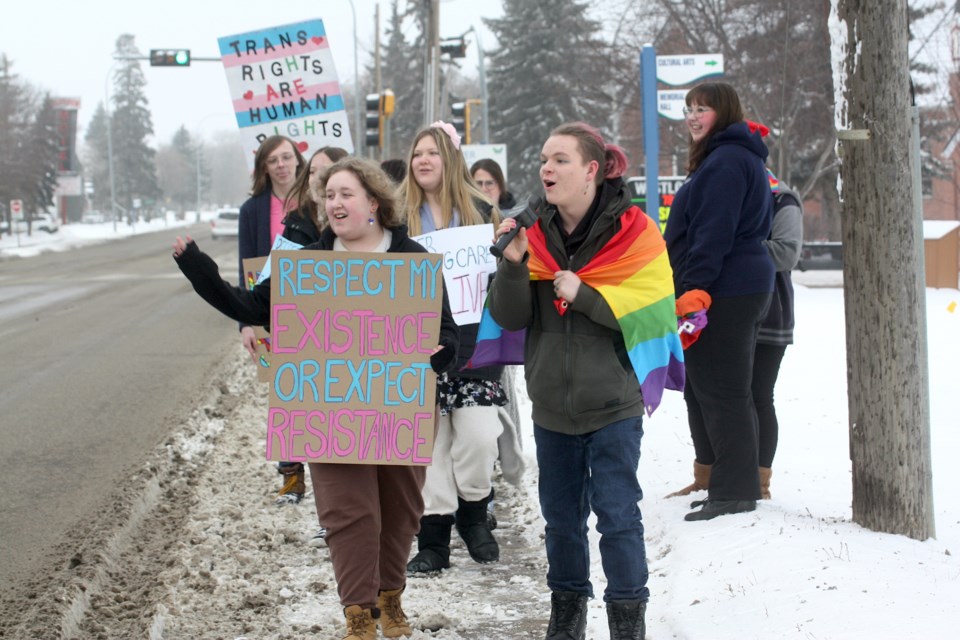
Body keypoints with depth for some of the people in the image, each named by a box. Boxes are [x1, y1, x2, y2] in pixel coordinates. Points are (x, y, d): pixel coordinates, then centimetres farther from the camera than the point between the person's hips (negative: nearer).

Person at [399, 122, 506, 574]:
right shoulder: (398, 216, 8)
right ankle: (433, 539, 9)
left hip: (472, 345, -1)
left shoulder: (480, 211, 7)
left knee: (478, 437, -9)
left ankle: (473, 512, 17)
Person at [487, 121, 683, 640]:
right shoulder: (538, 235, 3)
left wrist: (583, 295, -21)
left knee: (617, 514, -2)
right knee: (560, 515, 15)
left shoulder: (632, 232, -9)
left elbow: (653, 309, -16)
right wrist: (513, 263, -17)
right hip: (552, 403, 5)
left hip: (612, 403, -5)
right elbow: (509, 316, -1)